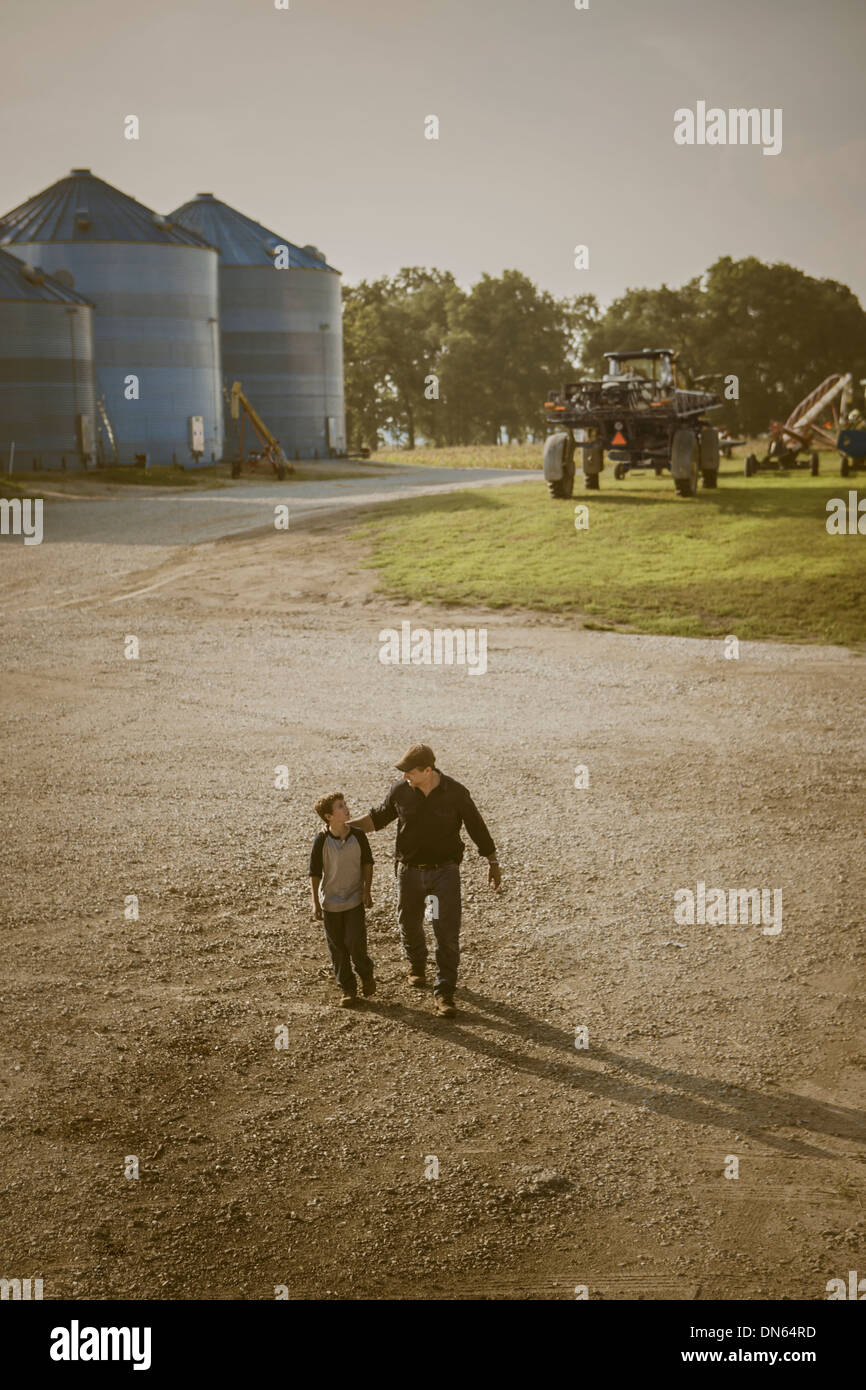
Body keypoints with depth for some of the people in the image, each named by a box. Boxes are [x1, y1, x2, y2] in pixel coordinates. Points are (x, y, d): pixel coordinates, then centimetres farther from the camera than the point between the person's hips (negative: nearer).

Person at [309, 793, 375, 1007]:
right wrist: (315, 903, -5)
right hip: (331, 903, 0)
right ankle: (348, 990, 20)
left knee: (355, 943, -7)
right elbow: (314, 873, -4)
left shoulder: (358, 835, -8)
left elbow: (367, 863, 6)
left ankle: (367, 975, 22)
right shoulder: (321, 841, -13)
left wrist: (367, 891, 2)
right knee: (338, 949, 6)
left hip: (355, 900, 0)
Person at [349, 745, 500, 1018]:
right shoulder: (400, 791, -9)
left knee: (447, 933, -7)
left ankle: (444, 994, 2)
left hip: (445, 871, -2)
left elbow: (477, 827, -2)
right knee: (409, 924, 19)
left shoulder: (456, 793, -15)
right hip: (410, 871, 3)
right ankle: (416, 965, 49)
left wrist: (493, 863, 6)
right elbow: (378, 817, 7)